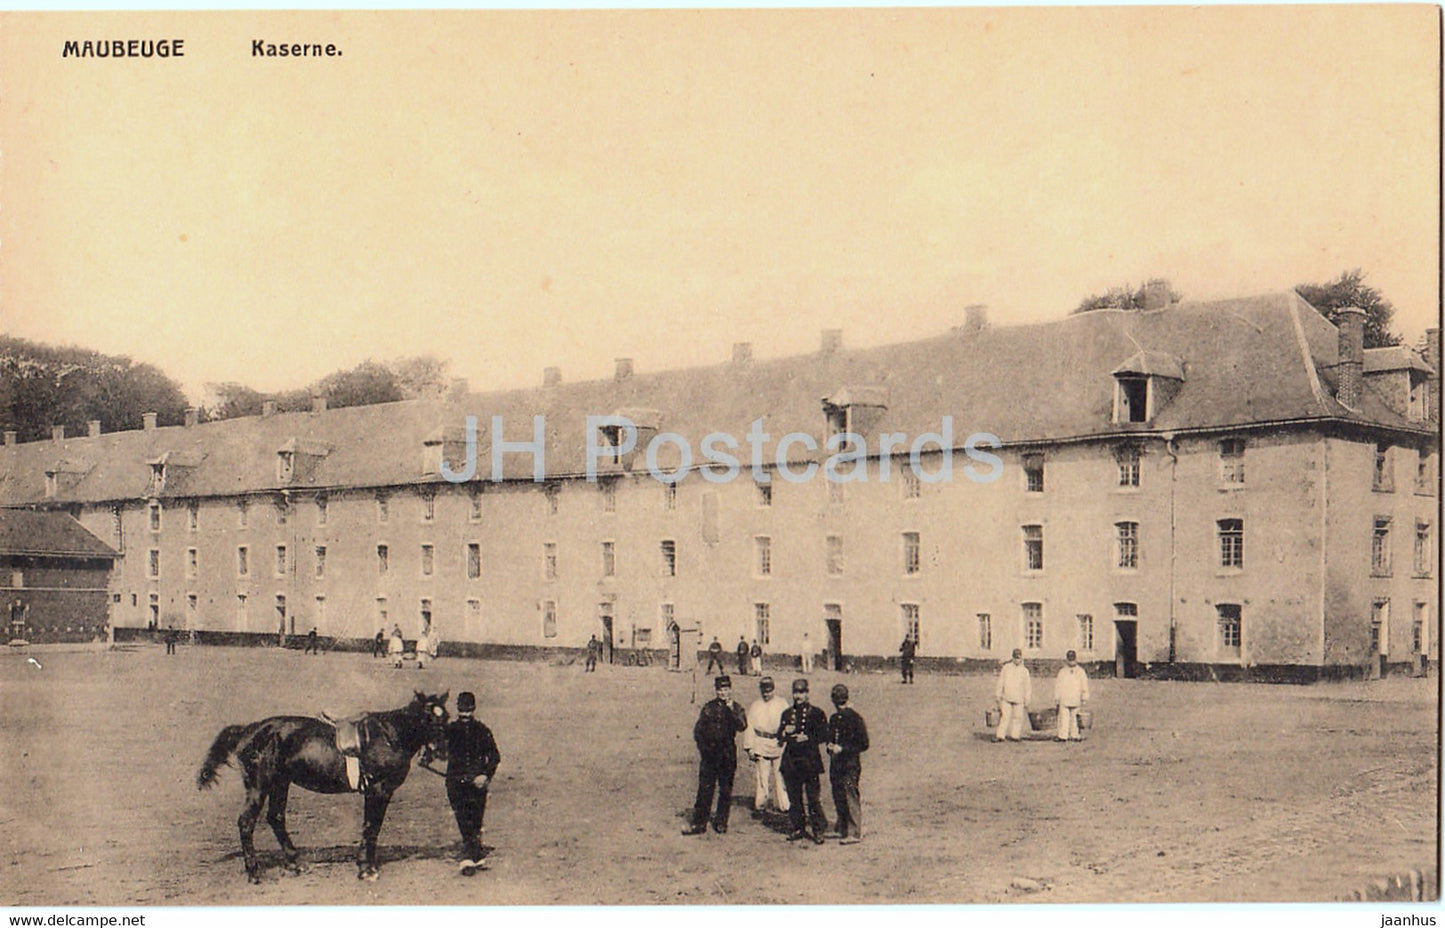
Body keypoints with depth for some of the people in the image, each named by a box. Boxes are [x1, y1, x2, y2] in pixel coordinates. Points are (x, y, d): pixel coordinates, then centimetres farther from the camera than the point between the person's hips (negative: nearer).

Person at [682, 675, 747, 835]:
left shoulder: (737, 708, 4)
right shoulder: (708, 707, 7)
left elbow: (742, 726, -13)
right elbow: (698, 730, 11)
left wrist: (732, 709, -21)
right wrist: (703, 747, 2)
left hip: (728, 755, 0)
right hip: (709, 754, 0)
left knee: (725, 790, 4)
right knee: (705, 789, -1)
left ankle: (721, 823, 15)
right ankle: (699, 823, 3)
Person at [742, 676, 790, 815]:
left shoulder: (781, 704, 6)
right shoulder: (754, 706, 7)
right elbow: (749, 727, 6)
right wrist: (749, 747, 0)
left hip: (778, 745, 0)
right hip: (760, 745, 0)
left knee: (779, 775, 1)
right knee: (761, 776, -1)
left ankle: (782, 804, 11)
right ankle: (759, 805, 8)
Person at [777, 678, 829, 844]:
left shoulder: (816, 713, 2)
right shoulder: (787, 713, 15)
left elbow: (824, 735, -1)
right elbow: (779, 736, 17)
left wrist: (807, 738, -15)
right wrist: (785, 732, -5)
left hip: (809, 760, -4)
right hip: (791, 760, 4)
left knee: (812, 797, -7)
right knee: (794, 797, 7)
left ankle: (818, 830, -1)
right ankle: (797, 829, 15)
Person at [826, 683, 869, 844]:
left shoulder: (855, 718, -10)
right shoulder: (834, 718, 13)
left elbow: (864, 744, -11)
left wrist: (842, 748, -16)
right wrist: (831, 746, 1)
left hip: (851, 763, -7)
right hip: (836, 763, 7)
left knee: (851, 798, -6)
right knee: (838, 798, 11)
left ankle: (854, 833, -1)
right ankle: (843, 830, 23)